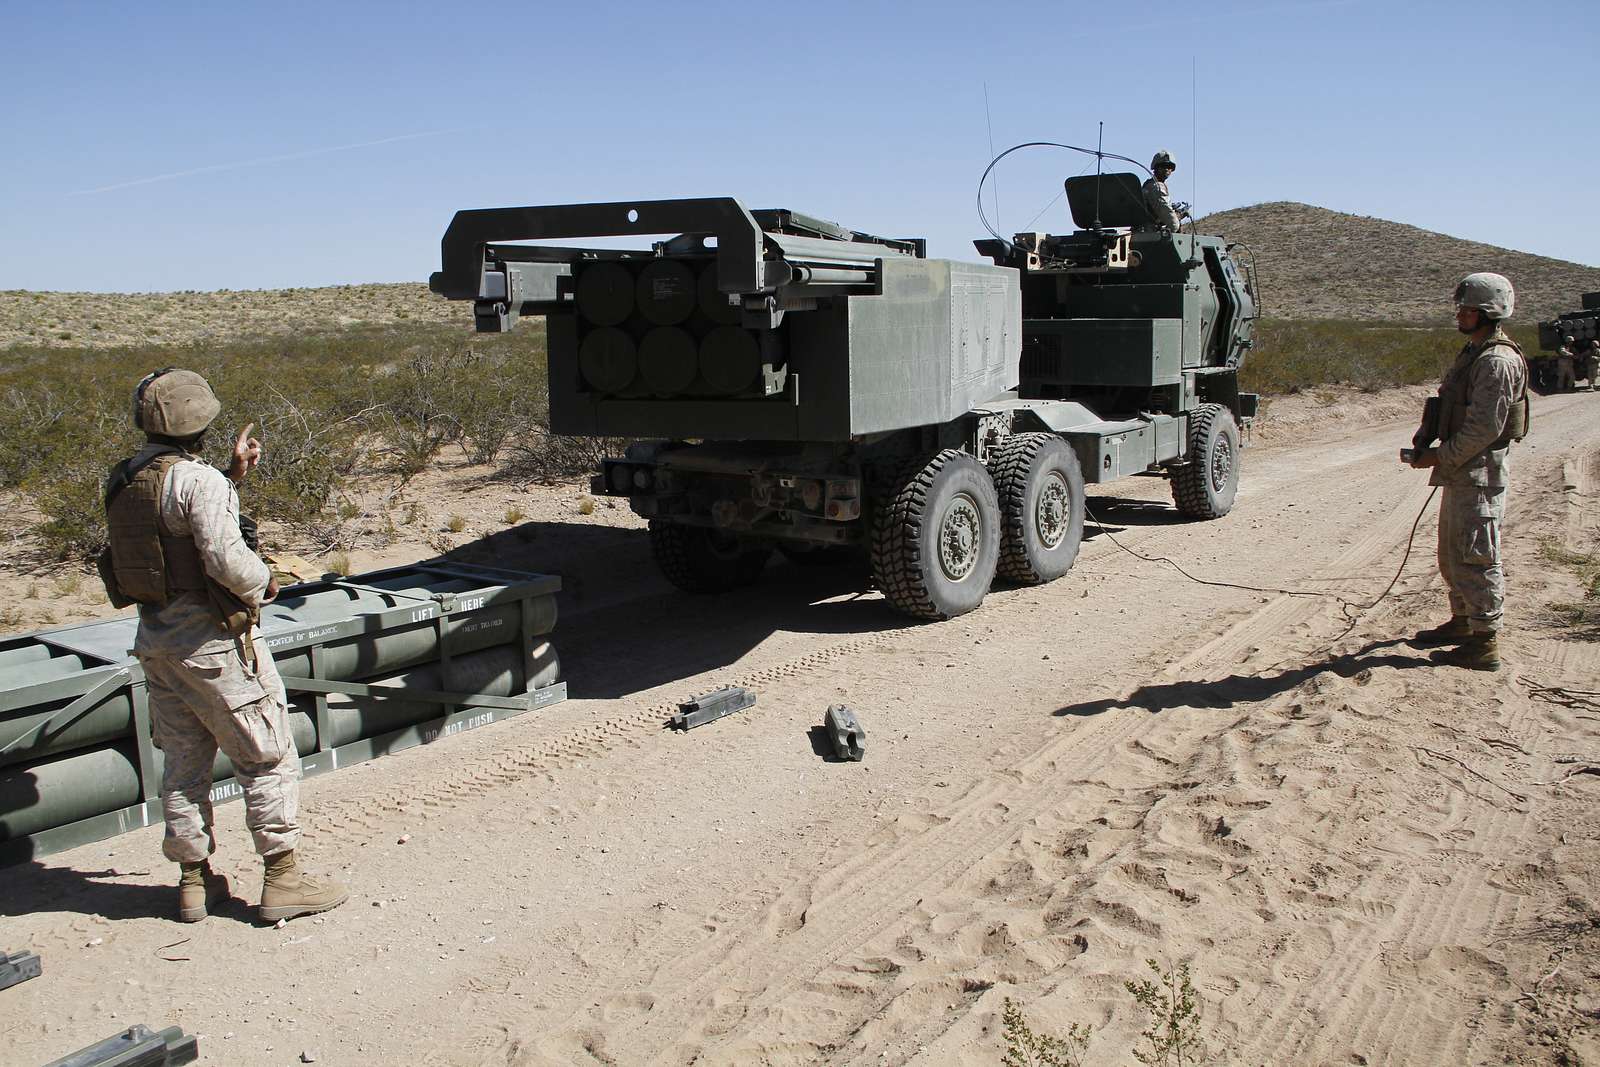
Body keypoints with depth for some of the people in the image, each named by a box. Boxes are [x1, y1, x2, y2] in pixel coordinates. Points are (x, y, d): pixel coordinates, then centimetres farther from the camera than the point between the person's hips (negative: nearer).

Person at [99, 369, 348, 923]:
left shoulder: (123, 481, 7)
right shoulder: (198, 479, -19)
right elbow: (225, 558, -26)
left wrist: (233, 475, 15)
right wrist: (264, 580, -7)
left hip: (155, 640, 8)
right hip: (213, 642, -8)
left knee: (183, 762, 16)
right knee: (268, 758, 3)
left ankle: (194, 878, 26)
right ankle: (282, 879, 8)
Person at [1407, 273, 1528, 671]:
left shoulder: (1497, 362, -18)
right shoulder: (1473, 353, 15)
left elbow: (1484, 429, -22)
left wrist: (1440, 457, -15)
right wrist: (1429, 443, 8)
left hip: (1481, 473, -10)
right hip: (1462, 471, 10)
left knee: (1476, 557, -6)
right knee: (1452, 553, 19)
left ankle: (1485, 643, -1)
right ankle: (1462, 622, 33)